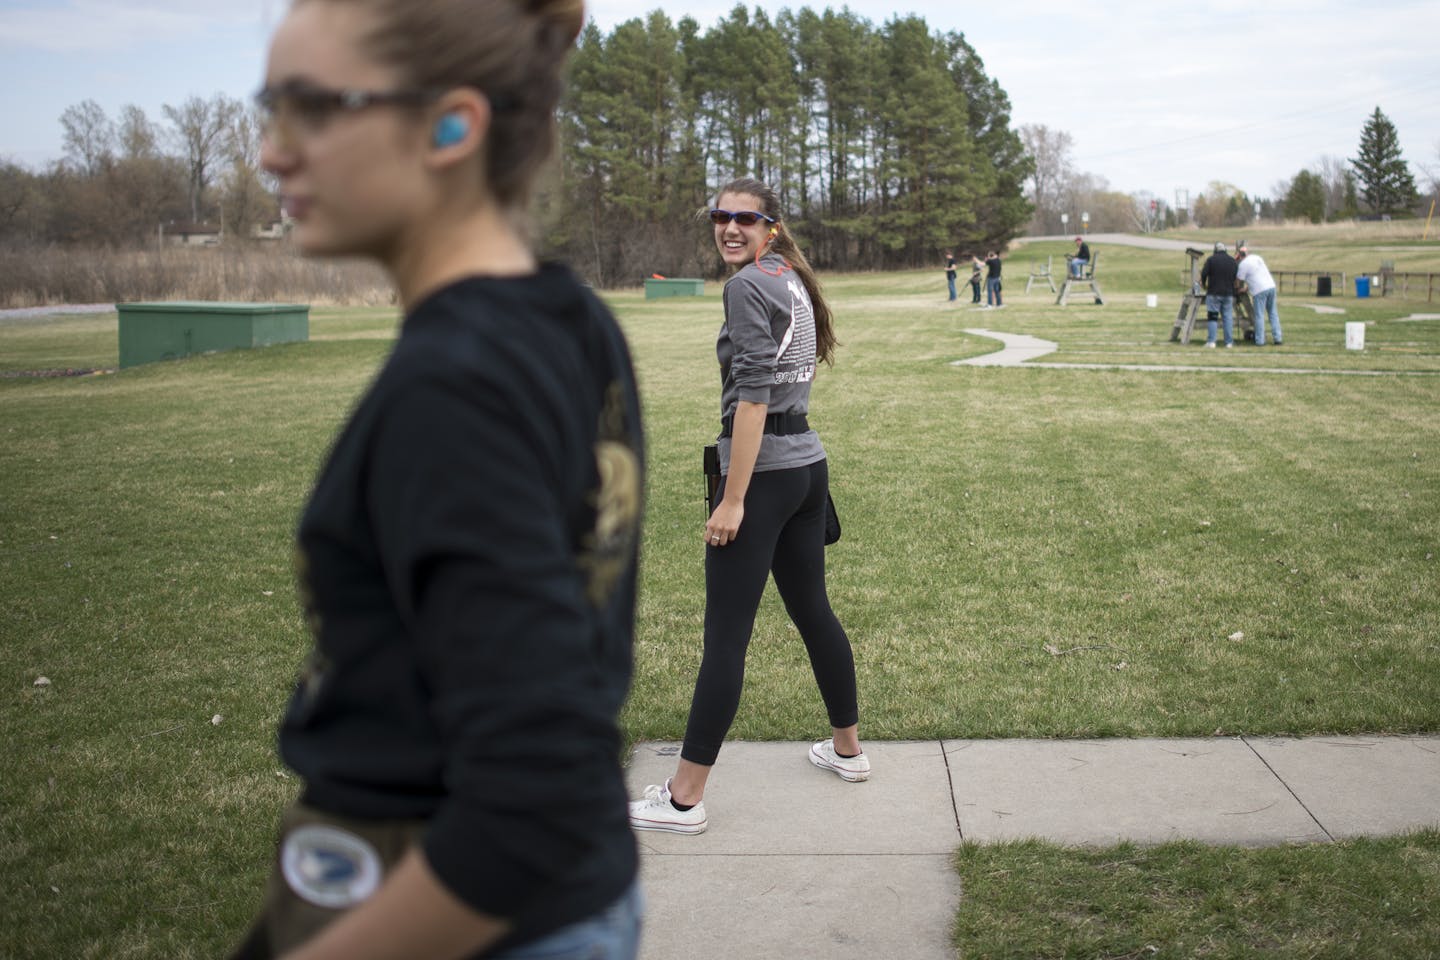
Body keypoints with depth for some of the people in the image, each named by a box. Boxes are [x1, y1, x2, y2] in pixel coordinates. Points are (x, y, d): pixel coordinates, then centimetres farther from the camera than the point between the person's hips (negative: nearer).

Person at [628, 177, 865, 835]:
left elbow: (753, 396, -19)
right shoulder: (793, 280, 15)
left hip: (764, 473, -9)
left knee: (725, 634, -5)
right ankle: (847, 750, 33)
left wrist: (732, 501, -19)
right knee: (812, 609, 20)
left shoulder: (748, 286, -12)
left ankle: (683, 800, 2)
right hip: (809, 465, 9)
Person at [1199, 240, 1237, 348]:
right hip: (1228, 293, 3)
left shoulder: (1211, 259, -4)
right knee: (1228, 317, 5)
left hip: (1213, 293, -3)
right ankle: (1229, 342, 4)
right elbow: (1235, 276, 13)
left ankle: (1211, 342, -4)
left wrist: (1204, 284, 8)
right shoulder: (1232, 260, 8)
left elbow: (1204, 274, -10)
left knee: (1212, 317, 1)